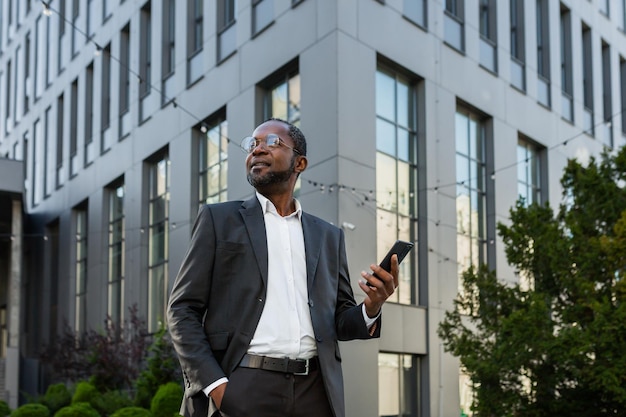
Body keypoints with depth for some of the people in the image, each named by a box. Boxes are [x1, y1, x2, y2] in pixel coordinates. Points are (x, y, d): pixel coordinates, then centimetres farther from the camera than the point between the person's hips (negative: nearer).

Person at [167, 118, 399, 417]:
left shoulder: (329, 236, 17)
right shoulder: (219, 219, 9)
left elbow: (339, 320, 17)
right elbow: (183, 309, 3)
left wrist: (370, 309, -6)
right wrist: (213, 383, -11)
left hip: (315, 393, 3)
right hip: (241, 390, -2)